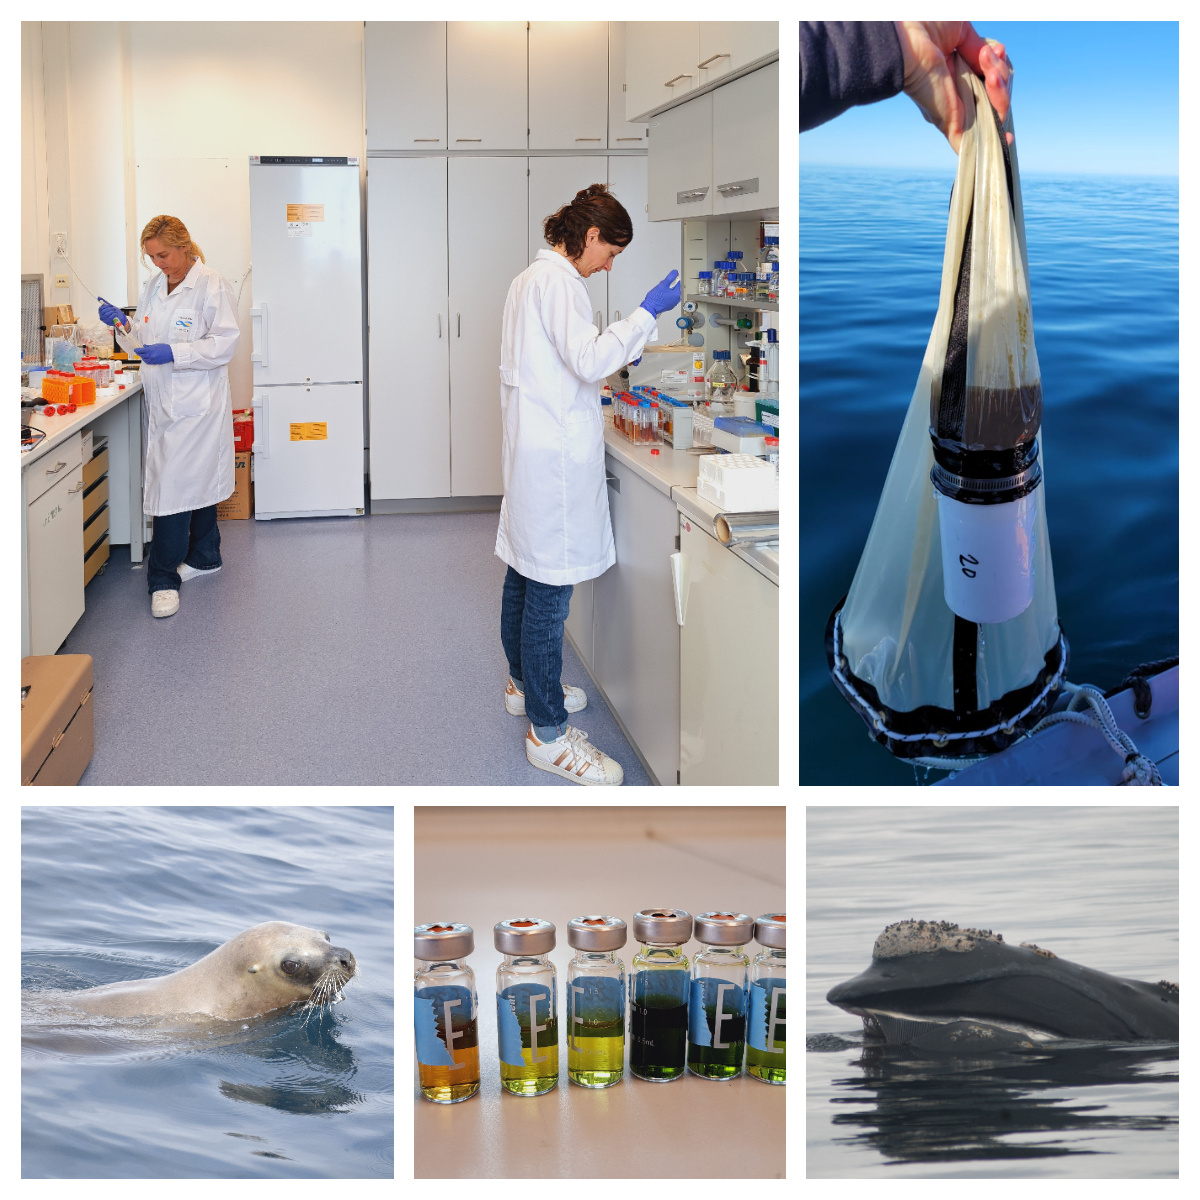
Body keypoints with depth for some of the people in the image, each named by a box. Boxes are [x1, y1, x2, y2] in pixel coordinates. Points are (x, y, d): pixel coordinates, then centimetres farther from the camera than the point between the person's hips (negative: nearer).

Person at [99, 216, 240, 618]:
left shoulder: (212, 286, -10)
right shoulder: (152, 287, 13)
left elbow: (224, 343, -15)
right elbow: (145, 339, 22)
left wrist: (174, 354, -23)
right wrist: (121, 322, 2)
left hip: (197, 402, -7)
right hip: (163, 401, 7)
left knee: (174, 484, -11)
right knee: (196, 480, 17)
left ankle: (163, 578, -7)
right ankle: (204, 557, 30)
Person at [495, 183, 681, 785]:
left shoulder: (530, 277, 17)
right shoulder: (558, 280, -14)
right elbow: (588, 360, -24)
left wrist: (612, 357, 23)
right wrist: (645, 314, -18)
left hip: (529, 445, 11)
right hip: (555, 453, -11)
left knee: (526, 575, 21)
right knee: (550, 589, -7)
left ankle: (525, 684, 38)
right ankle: (548, 733, -2)